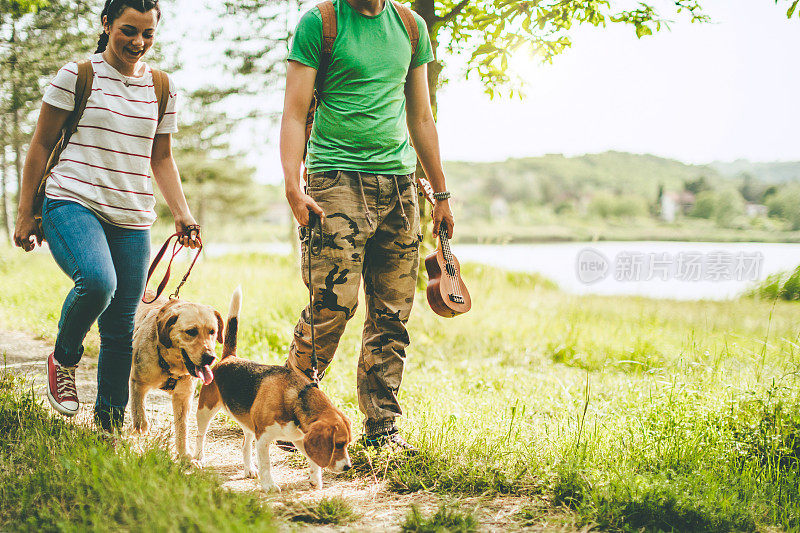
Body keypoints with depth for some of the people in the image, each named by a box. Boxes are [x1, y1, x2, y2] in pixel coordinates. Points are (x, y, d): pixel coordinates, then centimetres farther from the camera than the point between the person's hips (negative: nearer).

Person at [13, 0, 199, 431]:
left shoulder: (162, 89, 12)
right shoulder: (76, 76, 0)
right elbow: (41, 145, 3)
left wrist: (182, 213, 7)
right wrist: (26, 214, 1)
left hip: (132, 218, 4)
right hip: (73, 203, -4)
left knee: (121, 326, 2)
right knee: (97, 281, -32)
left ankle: (110, 425, 15)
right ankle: (63, 359, -2)